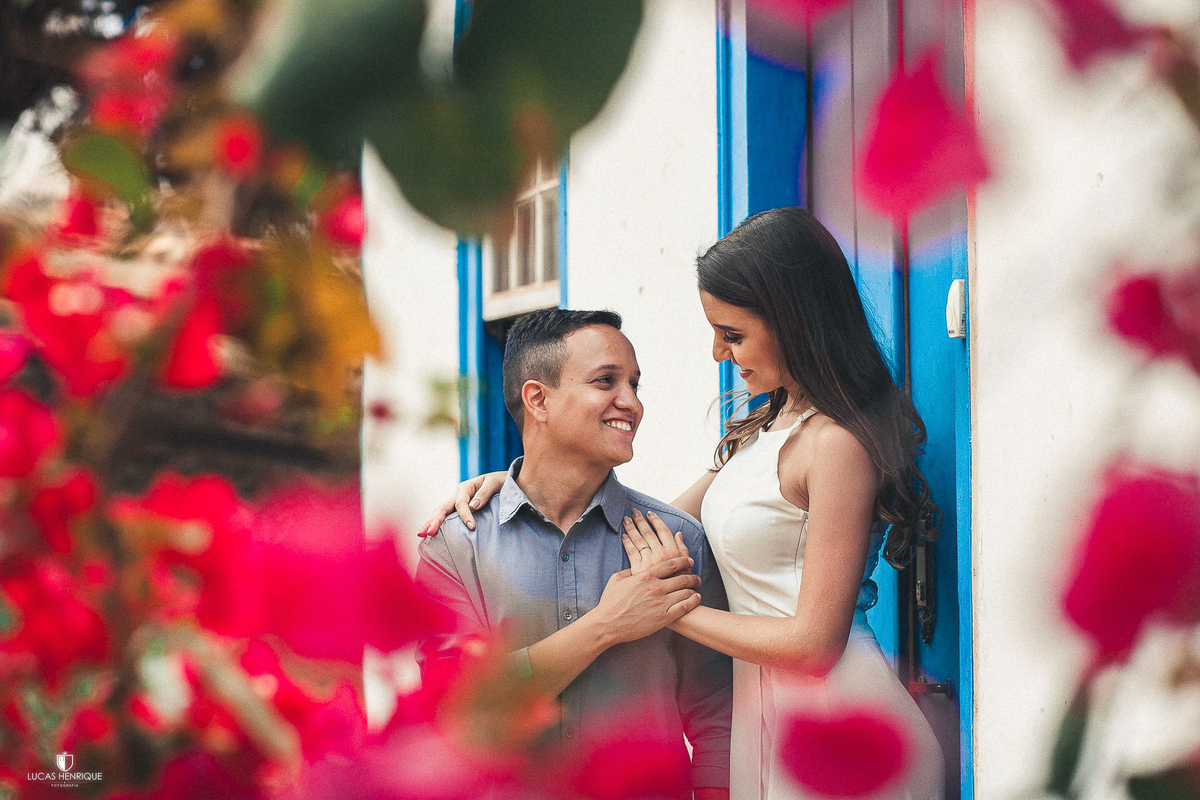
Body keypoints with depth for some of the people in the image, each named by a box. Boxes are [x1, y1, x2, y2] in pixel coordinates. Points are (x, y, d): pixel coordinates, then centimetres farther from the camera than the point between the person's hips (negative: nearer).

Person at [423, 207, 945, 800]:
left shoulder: (837, 442, -17)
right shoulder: (767, 427, 12)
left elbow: (813, 641, -19)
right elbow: (664, 527, 15)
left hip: (836, 736, -9)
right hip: (767, 715, 9)